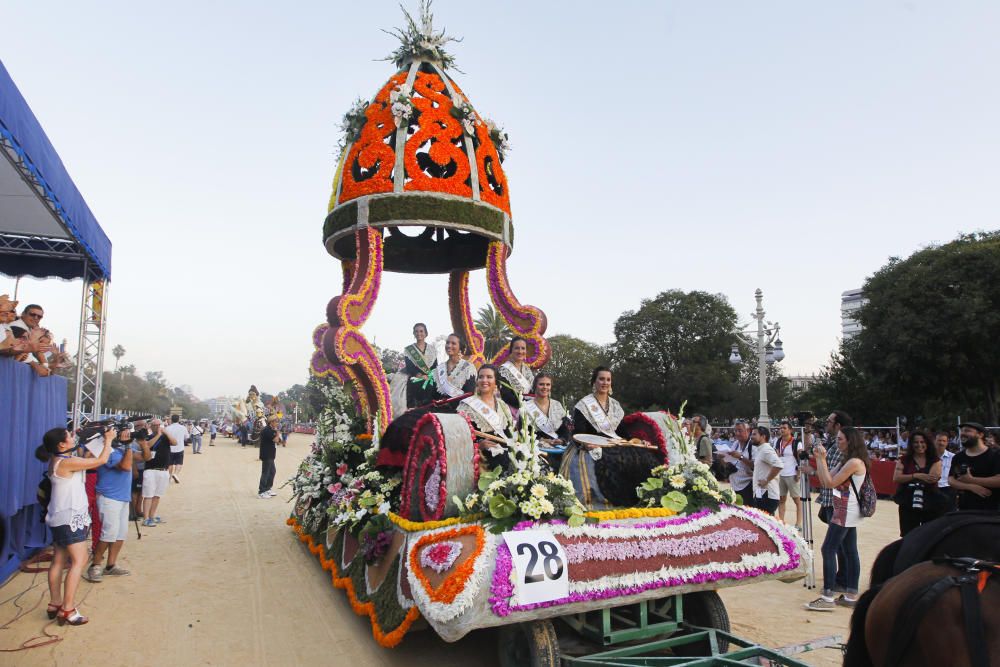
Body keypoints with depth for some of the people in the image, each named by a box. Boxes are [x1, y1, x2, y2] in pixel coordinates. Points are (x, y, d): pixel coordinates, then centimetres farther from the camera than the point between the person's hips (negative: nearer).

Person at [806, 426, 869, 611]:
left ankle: (828, 598, -10)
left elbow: (830, 483, -19)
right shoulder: (848, 461, 14)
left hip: (845, 513, -10)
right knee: (850, 552, 12)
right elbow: (824, 481, 11)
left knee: (828, 550, -10)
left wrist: (822, 459, -15)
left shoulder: (854, 462, -17)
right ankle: (851, 595, 17)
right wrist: (819, 459, 4)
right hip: (847, 513, 10)